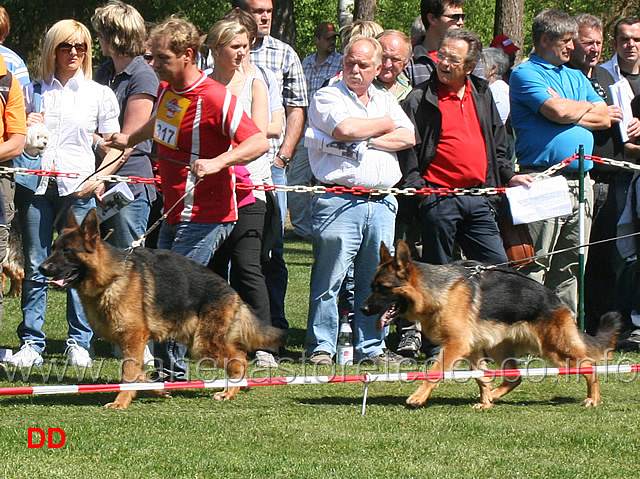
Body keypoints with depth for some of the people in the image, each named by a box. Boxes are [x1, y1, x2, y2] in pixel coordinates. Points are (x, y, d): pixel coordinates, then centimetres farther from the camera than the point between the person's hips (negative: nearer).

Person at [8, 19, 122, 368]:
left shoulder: (99, 94, 11)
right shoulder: (34, 91, 15)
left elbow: (116, 146, 8)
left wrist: (99, 177, -7)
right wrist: (25, 127, 0)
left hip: (78, 188, -1)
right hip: (35, 185, 1)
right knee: (34, 268, -1)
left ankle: (79, 343, 3)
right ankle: (31, 343, 2)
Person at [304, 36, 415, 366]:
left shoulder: (386, 101, 19)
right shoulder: (327, 97, 4)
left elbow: (408, 138, 5)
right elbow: (344, 129, -15)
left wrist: (367, 139, -7)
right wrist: (384, 125, 1)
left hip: (381, 202, 5)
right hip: (339, 200, -5)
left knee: (377, 280, 6)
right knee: (330, 278, -6)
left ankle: (371, 347, 14)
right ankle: (320, 347, 0)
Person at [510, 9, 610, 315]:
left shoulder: (576, 77, 22)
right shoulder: (525, 75, -1)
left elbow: (604, 118, 12)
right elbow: (557, 110, -16)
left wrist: (569, 113, -4)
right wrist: (585, 107, 4)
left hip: (580, 183, 7)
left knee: (571, 265, 9)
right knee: (534, 266, -9)